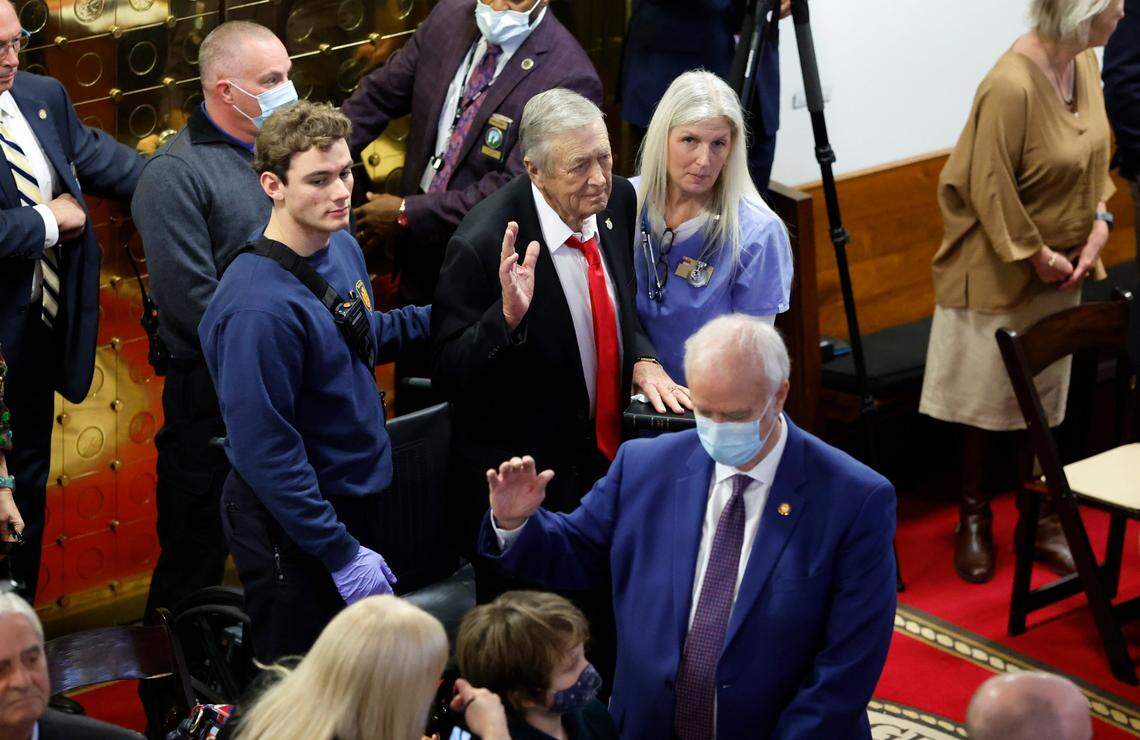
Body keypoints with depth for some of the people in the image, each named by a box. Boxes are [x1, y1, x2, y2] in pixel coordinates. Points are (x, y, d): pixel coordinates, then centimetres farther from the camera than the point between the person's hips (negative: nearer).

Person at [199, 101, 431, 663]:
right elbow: (265, 450, -26)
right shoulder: (259, 306, -29)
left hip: (354, 498, 8)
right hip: (292, 527, -8)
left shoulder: (341, 248, -2)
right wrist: (342, 552, -23)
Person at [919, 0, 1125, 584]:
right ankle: (974, 521, 24)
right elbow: (991, 190, -23)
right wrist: (1038, 257, -16)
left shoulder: (1084, 62, -2)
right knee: (988, 399, 8)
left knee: (1044, 398, 16)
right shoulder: (1010, 87, -28)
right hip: (999, 270, -7)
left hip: (1061, 269, 7)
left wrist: (1100, 221, -1)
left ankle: (1038, 517, 29)